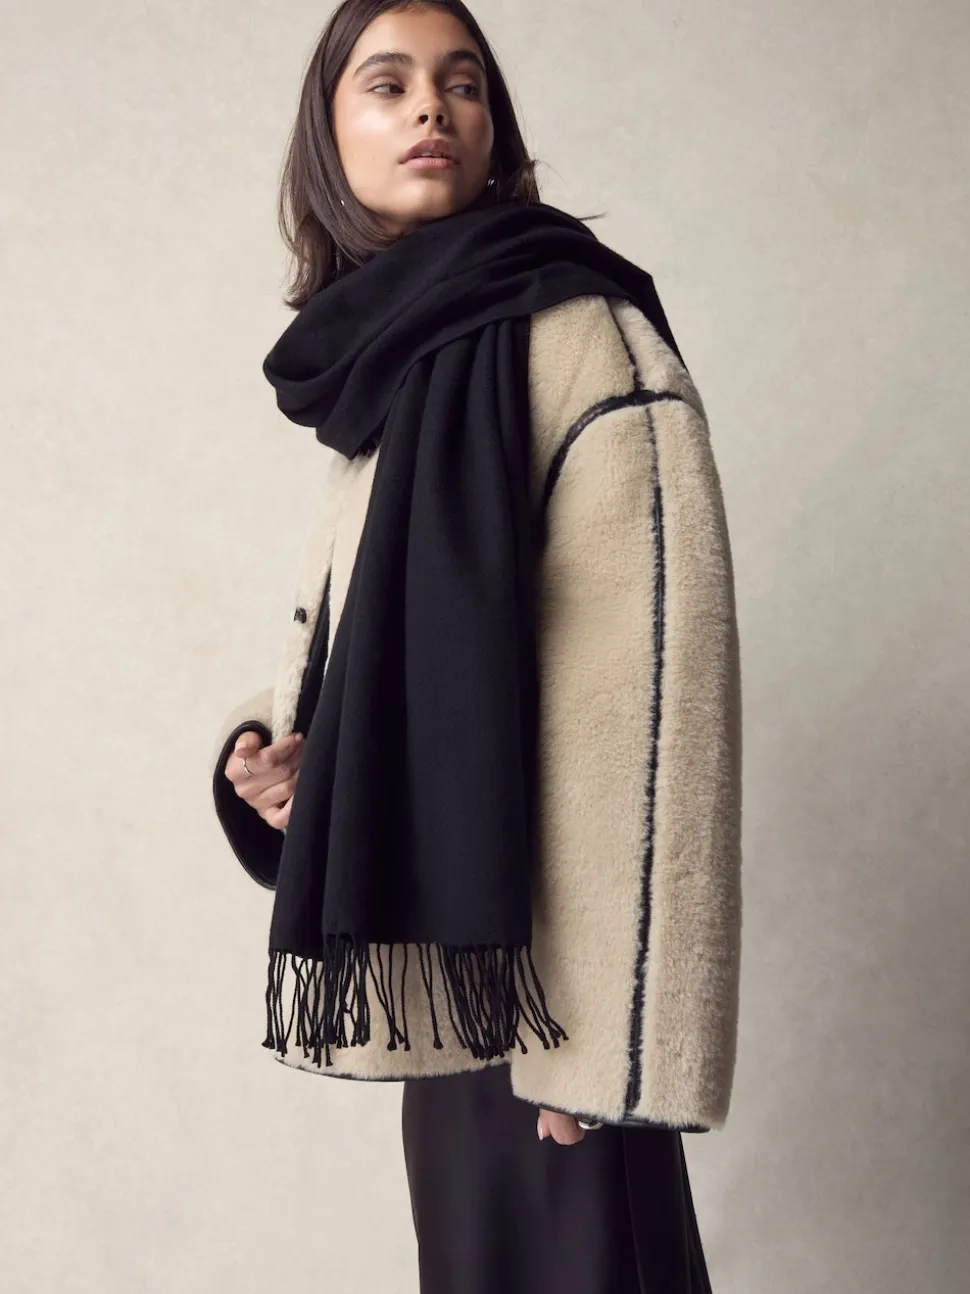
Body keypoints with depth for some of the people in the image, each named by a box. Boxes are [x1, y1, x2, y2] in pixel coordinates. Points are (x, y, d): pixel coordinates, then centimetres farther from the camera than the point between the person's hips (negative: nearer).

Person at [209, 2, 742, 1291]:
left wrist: (603, 1026, -22)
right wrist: (265, 744, 0)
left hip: (539, 954, -7)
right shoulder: (379, 367, 11)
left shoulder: (574, 331, -12)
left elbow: (655, 674, -19)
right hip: (439, 946, 7)